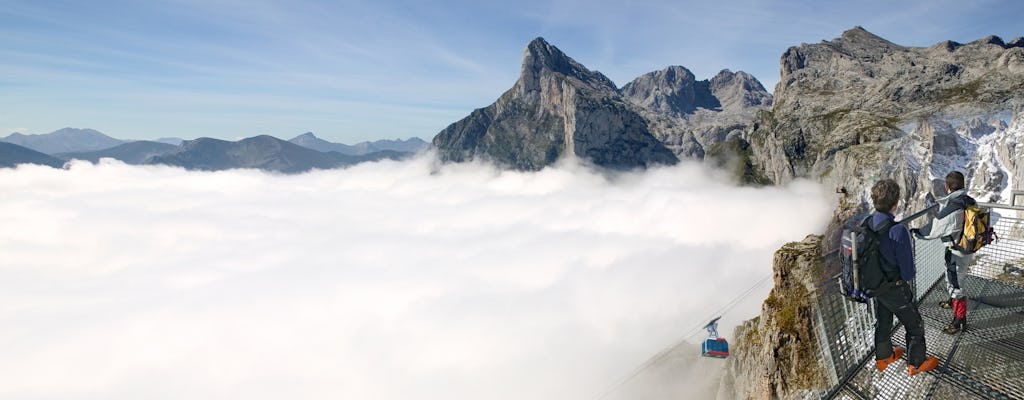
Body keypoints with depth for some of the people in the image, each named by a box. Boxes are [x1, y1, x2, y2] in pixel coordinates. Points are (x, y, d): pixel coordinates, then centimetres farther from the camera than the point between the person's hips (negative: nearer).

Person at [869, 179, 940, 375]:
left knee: (882, 322, 28)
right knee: (914, 325, 20)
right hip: (894, 289, -6)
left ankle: (883, 357, 48)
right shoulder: (898, 231, -34)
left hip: (874, 285, 6)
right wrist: (910, 274, -2)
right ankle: (916, 363, 38)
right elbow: (908, 272, -25)